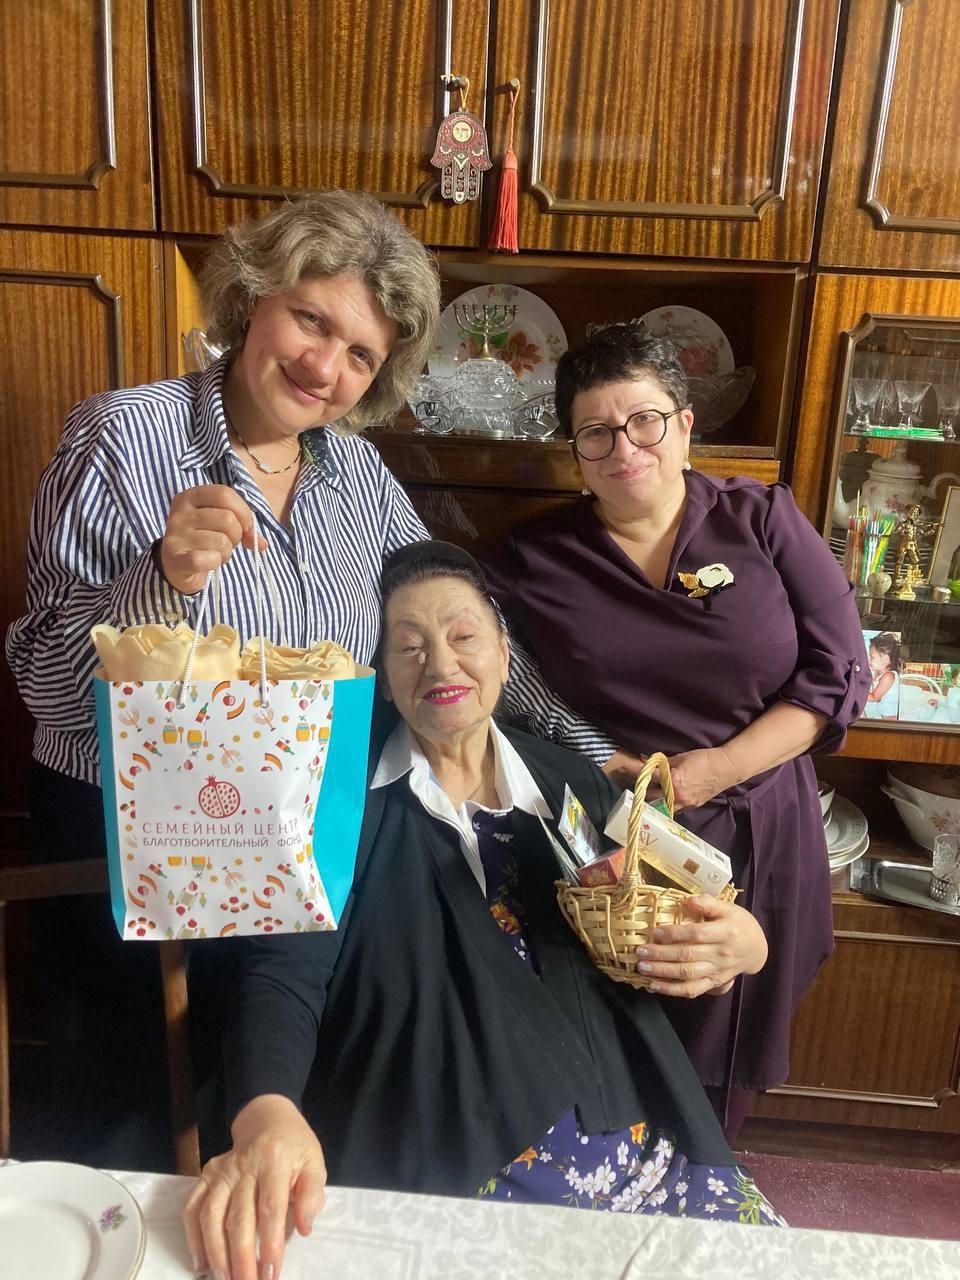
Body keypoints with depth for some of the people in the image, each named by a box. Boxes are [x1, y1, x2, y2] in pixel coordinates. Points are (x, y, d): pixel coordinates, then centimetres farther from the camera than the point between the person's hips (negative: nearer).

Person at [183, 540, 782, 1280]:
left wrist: (742, 945, -9)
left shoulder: (576, 787, 9)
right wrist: (267, 1116, -30)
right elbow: (283, 972, -10)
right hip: (436, 1168, -3)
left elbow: (665, 938, 14)